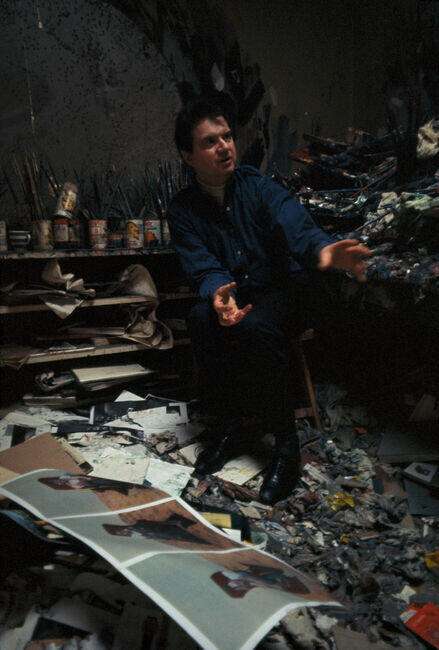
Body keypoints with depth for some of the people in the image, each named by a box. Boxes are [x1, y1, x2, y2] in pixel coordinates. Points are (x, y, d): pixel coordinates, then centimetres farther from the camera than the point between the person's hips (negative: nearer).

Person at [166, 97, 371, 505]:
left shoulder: (256, 185, -3)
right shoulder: (182, 210, 1)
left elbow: (293, 222, -22)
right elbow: (202, 266, -13)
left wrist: (321, 249, -47)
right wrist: (218, 294, -39)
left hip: (277, 291, -1)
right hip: (232, 295, 2)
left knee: (254, 326, -34)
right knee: (201, 317, -31)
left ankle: (285, 440, -19)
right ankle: (229, 428, -16)